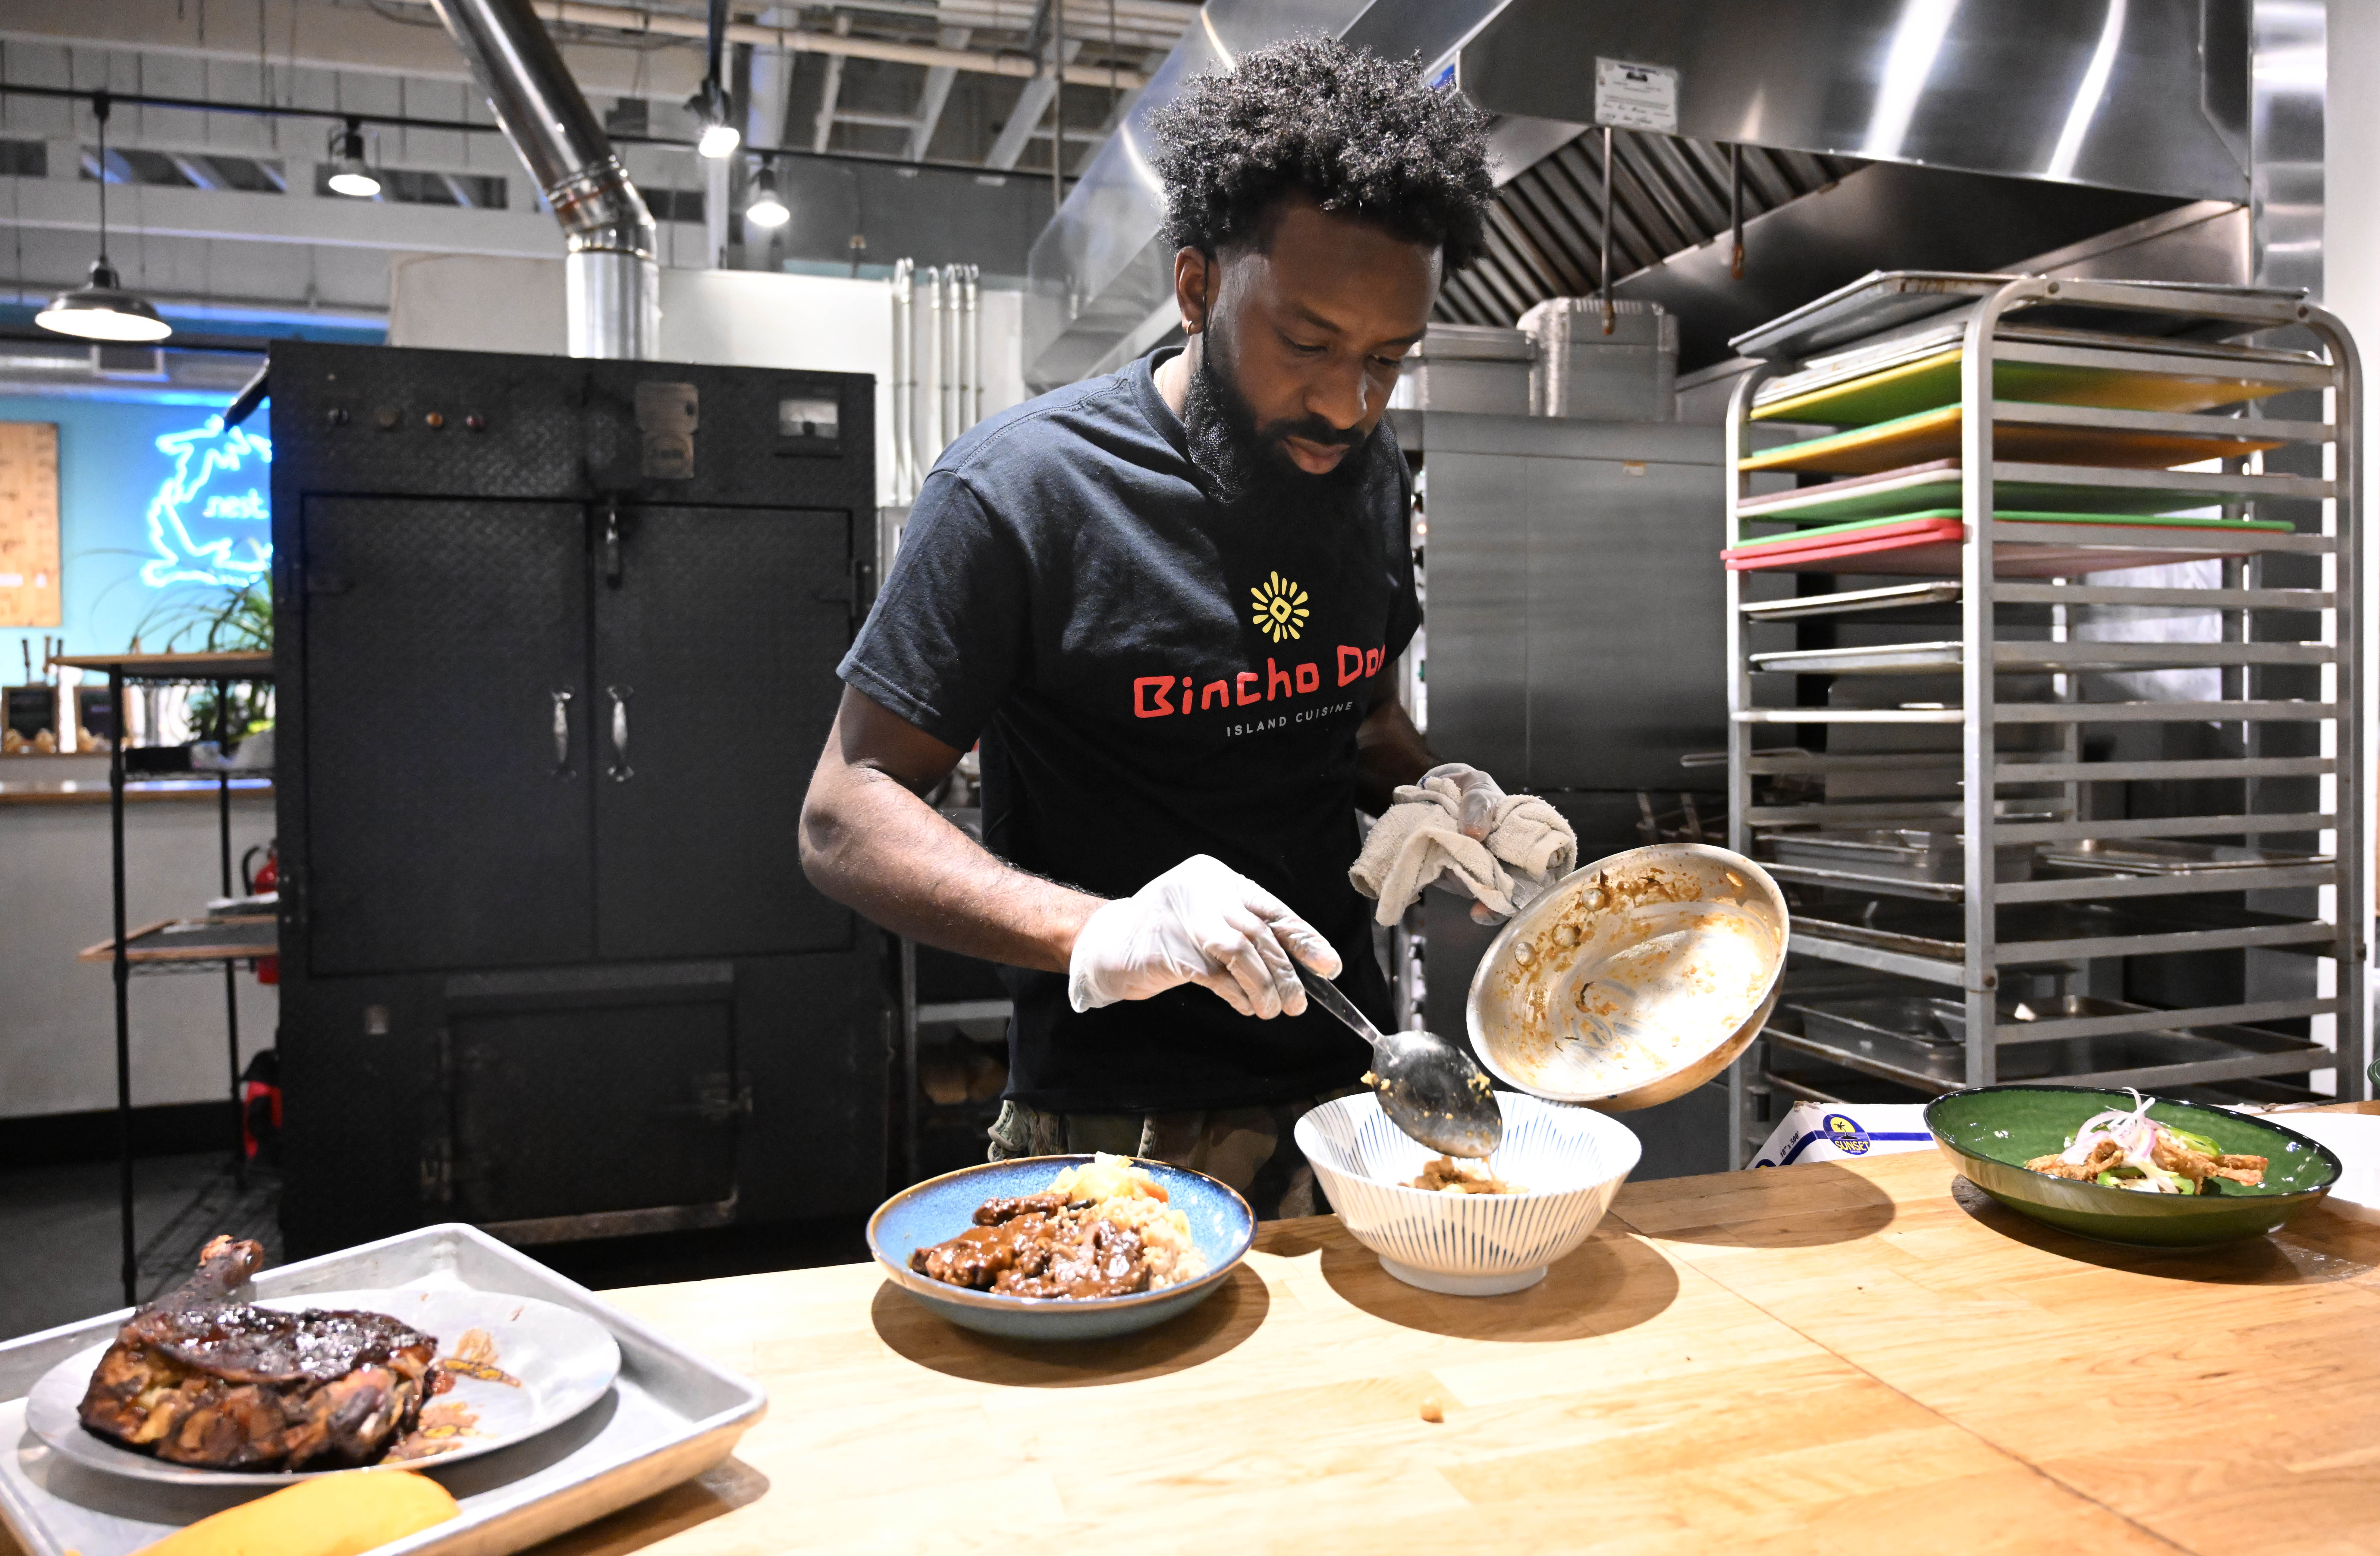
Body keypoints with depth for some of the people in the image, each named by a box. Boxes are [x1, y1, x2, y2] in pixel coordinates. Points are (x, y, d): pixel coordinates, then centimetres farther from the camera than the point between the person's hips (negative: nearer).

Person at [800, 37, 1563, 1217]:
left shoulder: (1371, 475, 3)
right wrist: (1099, 934, -32)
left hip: (1351, 1086, 6)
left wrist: (1434, 797, -6)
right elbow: (845, 815, -16)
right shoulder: (1020, 488, -16)